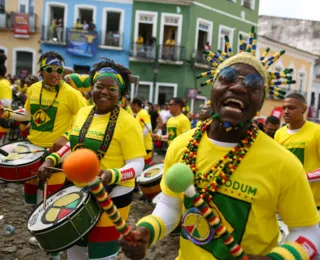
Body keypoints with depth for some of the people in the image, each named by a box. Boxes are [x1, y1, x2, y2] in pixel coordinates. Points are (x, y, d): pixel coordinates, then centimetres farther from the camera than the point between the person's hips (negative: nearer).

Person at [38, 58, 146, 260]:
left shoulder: (127, 122, -18)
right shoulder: (83, 113, 2)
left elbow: (137, 164, -19)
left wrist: (113, 175, -36)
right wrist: (52, 159, 2)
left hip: (112, 197, -6)